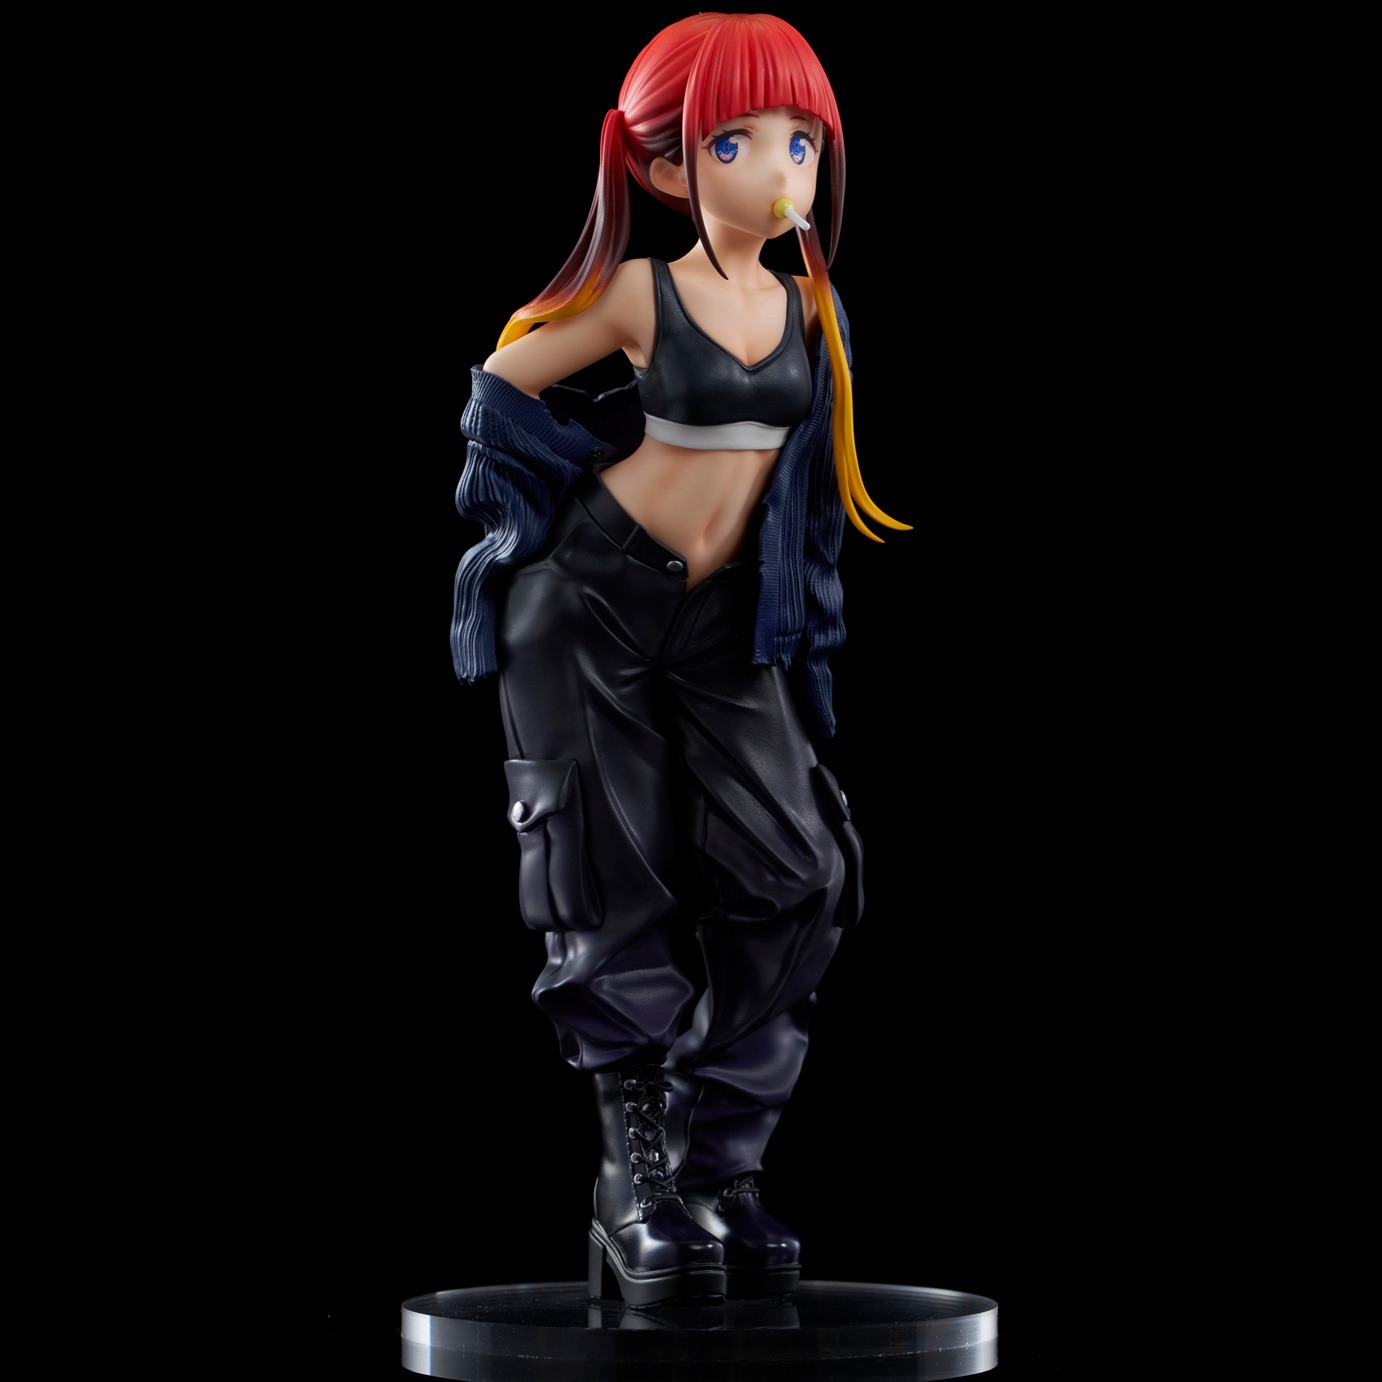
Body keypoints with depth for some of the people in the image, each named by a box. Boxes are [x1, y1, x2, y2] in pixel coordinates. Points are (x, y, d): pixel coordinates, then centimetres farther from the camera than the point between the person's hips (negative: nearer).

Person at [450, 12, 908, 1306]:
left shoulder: (807, 307, 3)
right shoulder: (643, 295, -10)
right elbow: (502, 383, 2)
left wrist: (795, 627, 13)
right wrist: (587, 482, 3)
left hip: (727, 622, 4)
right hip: (590, 603, -4)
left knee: (794, 880, -6)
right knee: (620, 887, -1)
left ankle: (718, 1166, 3)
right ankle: (634, 1175, 9)